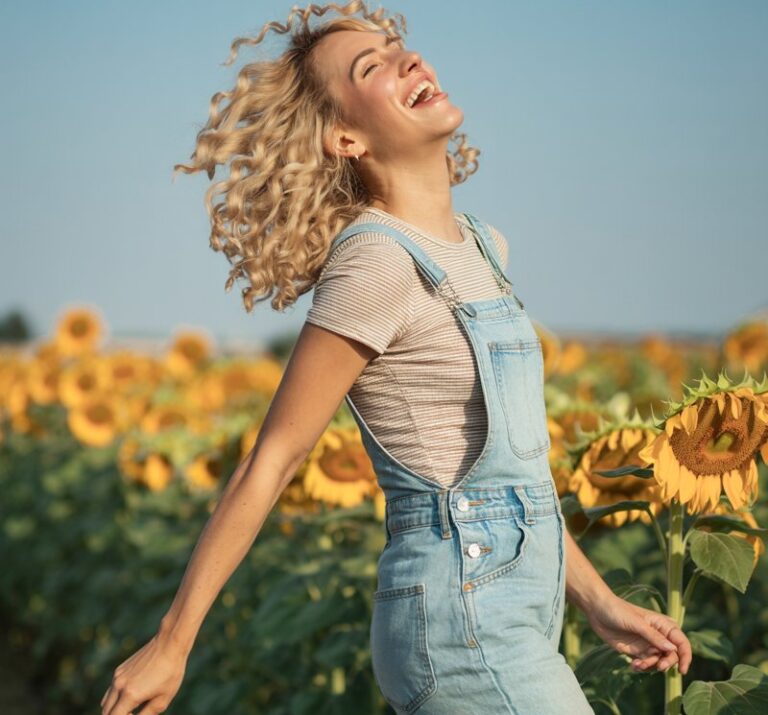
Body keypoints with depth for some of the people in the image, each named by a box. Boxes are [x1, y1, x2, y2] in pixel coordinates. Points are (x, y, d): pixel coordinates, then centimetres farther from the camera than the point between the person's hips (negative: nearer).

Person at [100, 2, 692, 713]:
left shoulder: (480, 245, 11)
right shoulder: (377, 262, -15)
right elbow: (268, 465, -12)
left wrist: (601, 603, 16)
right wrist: (171, 644, -8)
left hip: (518, 607, 8)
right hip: (465, 620, -8)